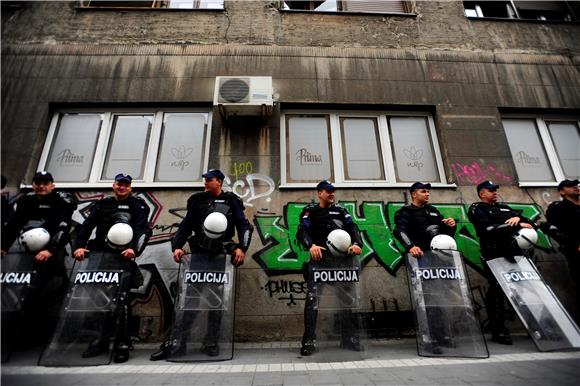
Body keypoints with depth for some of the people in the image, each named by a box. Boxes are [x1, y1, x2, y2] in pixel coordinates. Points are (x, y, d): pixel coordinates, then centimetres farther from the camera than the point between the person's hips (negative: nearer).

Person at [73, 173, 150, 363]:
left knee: (121, 299, -5)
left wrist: (134, 249, -24)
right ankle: (101, 340, 24)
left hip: (123, 258, -5)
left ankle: (122, 344, 4)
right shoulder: (102, 205, 18)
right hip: (100, 255, 5)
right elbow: (87, 225, 8)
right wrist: (79, 246, -6)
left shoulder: (137, 205, 4)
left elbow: (142, 229, -10)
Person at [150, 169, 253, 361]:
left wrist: (242, 248, -7)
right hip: (199, 254, 1)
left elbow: (244, 225, 5)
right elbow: (185, 225, 12)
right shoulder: (197, 200, 14)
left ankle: (211, 343, 14)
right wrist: (177, 246, 0)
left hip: (221, 256, -1)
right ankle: (176, 341, 5)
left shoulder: (231, 201, 8)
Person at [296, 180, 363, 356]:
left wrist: (357, 243, -16)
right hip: (319, 258, -3)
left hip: (340, 258, 4)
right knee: (312, 298, -12)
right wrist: (311, 245, -28)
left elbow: (352, 227, 5)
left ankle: (349, 338, 21)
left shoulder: (340, 210, 19)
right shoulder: (310, 211, 8)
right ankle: (309, 341, -3)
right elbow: (302, 231, -7)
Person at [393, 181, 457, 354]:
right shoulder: (406, 212, 1)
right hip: (422, 258, -7)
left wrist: (451, 226, 3)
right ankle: (432, 338, 0)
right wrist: (411, 246, -36)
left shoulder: (433, 210, 23)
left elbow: (446, 232, 27)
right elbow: (400, 231, -18)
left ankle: (444, 335, 25)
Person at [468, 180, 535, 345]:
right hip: (494, 255, -6)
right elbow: (488, 229, -14)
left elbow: (528, 222, 17)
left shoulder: (504, 207, 25)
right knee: (497, 291, -5)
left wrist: (518, 218, -6)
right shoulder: (477, 209, 3)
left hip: (514, 253, 6)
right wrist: (517, 226, -11)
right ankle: (498, 331, 3)